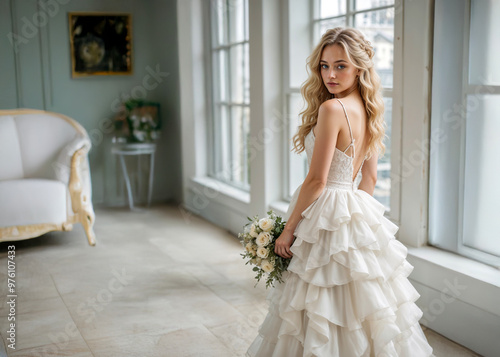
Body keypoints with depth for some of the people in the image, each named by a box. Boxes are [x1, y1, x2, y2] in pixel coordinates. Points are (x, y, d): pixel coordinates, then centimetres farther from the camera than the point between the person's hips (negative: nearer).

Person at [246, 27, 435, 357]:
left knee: (326, 312, 5)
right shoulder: (368, 111, 8)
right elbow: (370, 177, 13)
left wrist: (289, 229, -10)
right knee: (361, 303, 18)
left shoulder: (332, 108, -18)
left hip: (327, 216, -9)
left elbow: (316, 181, -19)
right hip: (360, 213, 9)